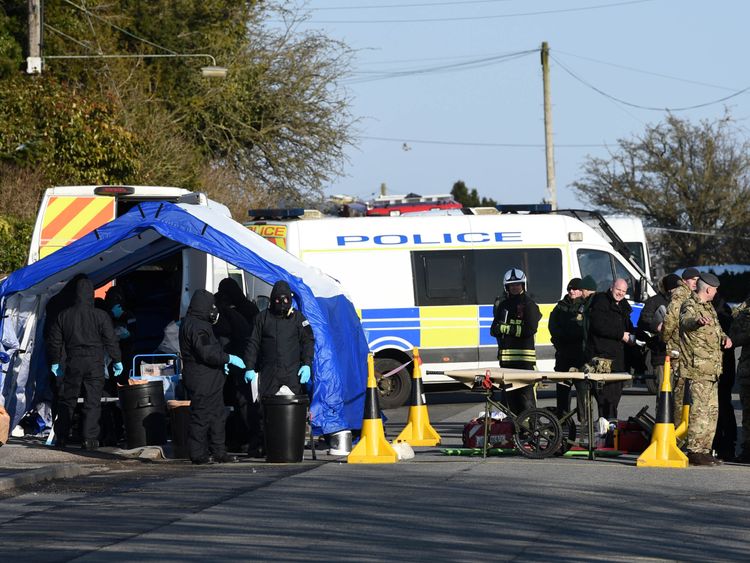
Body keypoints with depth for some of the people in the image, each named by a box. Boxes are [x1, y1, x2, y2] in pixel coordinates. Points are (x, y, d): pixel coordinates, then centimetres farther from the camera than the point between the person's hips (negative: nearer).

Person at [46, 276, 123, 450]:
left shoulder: (64, 316, 3)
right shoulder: (101, 316, -6)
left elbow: (54, 341, 9)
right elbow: (110, 341, -3)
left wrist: (55, 362, 19)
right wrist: (117, 361, 8)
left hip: (73, 363, 2)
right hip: (95, 364, -2)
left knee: (67, 401, 12)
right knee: (92, 402, 0)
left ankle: (61, 437, 16)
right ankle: (89, 438, -6)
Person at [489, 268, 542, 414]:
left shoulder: (529, 304, -2)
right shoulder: (503, 305, 18)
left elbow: (530, 329, -12)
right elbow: (494, 329, 14)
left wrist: (507, 328, -14)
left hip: (524, 355, -6)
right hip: (506, 355, 6)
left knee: (526, 393, -10)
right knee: (510, 394, 7)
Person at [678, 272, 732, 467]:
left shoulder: (709, 308, 20)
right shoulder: (690, 306, -10)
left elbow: (716, 329, 33)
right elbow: (686, 321, -34)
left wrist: (725, 337, 9)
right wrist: (697, 321, -58)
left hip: (712, 369, 10)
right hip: (698, 368, -10)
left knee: (712, 411, 13)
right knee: (700, 410, -14)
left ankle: (704, 450, 20)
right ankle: (694, 452, -14)